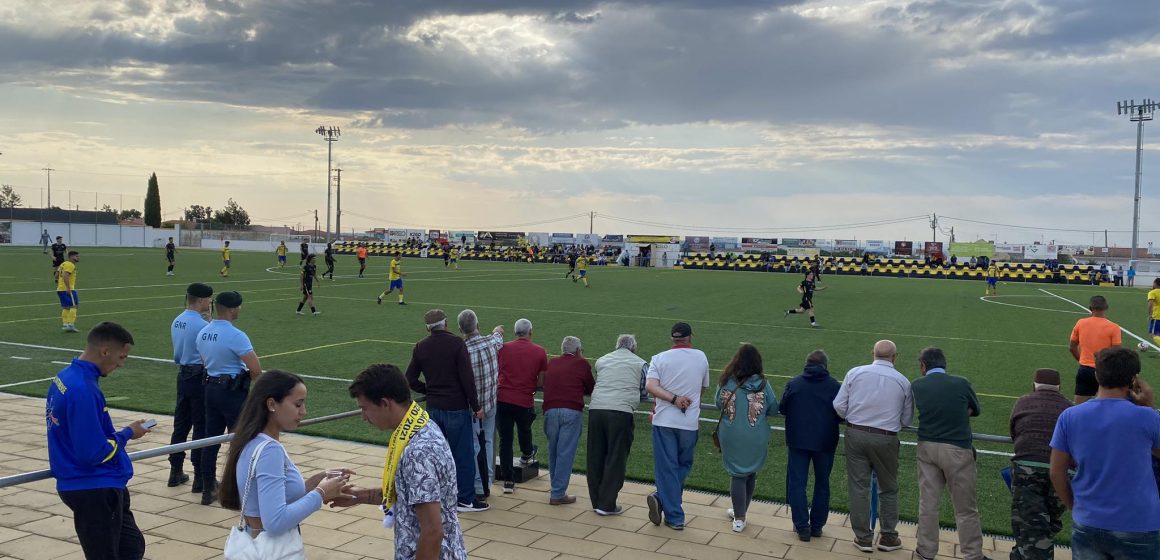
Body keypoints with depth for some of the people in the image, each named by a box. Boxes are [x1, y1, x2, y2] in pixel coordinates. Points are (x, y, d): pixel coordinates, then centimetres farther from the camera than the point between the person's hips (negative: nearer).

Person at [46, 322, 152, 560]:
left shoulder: (65, 377, 4)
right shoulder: (83, 390, -26)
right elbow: (93, 453, -27)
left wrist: (119, 434, 8)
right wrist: (127, 434, -12)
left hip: (82, 485, 9)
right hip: (94, 491, -9)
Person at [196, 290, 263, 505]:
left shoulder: (202, 333, 5)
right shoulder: (235, 336, -20)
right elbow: (256, 370, -23)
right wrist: (247, 380, -3)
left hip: (211, 388, 7)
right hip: (233, 392, -7)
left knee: (211, 439, 13)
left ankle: (208, 488, 20)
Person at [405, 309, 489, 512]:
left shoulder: (420, 347, 3)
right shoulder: (456, 343, -11)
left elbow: (410, 380, 6)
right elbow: (467, 378, -14)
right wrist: (476, 406, -8)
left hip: (433, 408, 5)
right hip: (457, 408, -5)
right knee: (463, 453, 3)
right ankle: (466, 499, 7)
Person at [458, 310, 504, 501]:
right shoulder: (491, 342, -9)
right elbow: (498, 338, 18)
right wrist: (498, 331, 40)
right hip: (491, 403, 4)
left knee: (475, 445, 6)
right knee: (488, 442, 16)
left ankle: (479, 488, 12)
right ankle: (487, 482, 26)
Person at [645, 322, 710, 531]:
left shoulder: (659, 358, -1)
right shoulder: (701, 357, 4)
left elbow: (650, 386, -16)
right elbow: (703, 387, 15)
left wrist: (673, 399, -16)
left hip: (664, 421, 0)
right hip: (690, 422, 1)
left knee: (666, 468, 4)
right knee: (684, 465, 16)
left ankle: (675, 517, -2)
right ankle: (662, 498, 2)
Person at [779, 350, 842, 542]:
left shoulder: (793, 384, -3)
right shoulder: (835, 386, -6)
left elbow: (782, 409, 3)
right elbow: (842, 416, -2)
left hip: (798, 440, 0)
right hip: (825, 442, 0)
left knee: (797, 482, 7)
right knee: (822, 483, 15)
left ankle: (802, 527, 4)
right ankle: (817, 526, 21)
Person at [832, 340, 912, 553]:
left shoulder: (855, 373, -3)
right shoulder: (903, 382, -1)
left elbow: (839, 406, -3)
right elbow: (907, 419, 4)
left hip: (855, 434, 0)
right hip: (886, 439, 0)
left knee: (858, 487, 9)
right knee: (888, 489, 17)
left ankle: (863, 538, 17)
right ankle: (888, 537, 24)